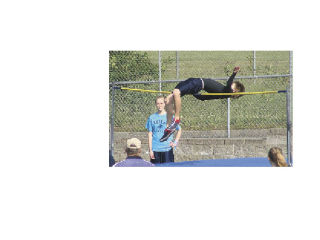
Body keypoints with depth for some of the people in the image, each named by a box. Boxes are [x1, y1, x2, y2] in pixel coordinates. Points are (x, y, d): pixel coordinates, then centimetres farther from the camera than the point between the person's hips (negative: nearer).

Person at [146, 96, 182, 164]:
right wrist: (150, 149, 0)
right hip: (155, 149, 1)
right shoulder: (152, 117, 6)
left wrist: (175, 142, 2)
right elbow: (150, 134, 6)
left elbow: (179, 130, 13)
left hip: (167, 149, -1)